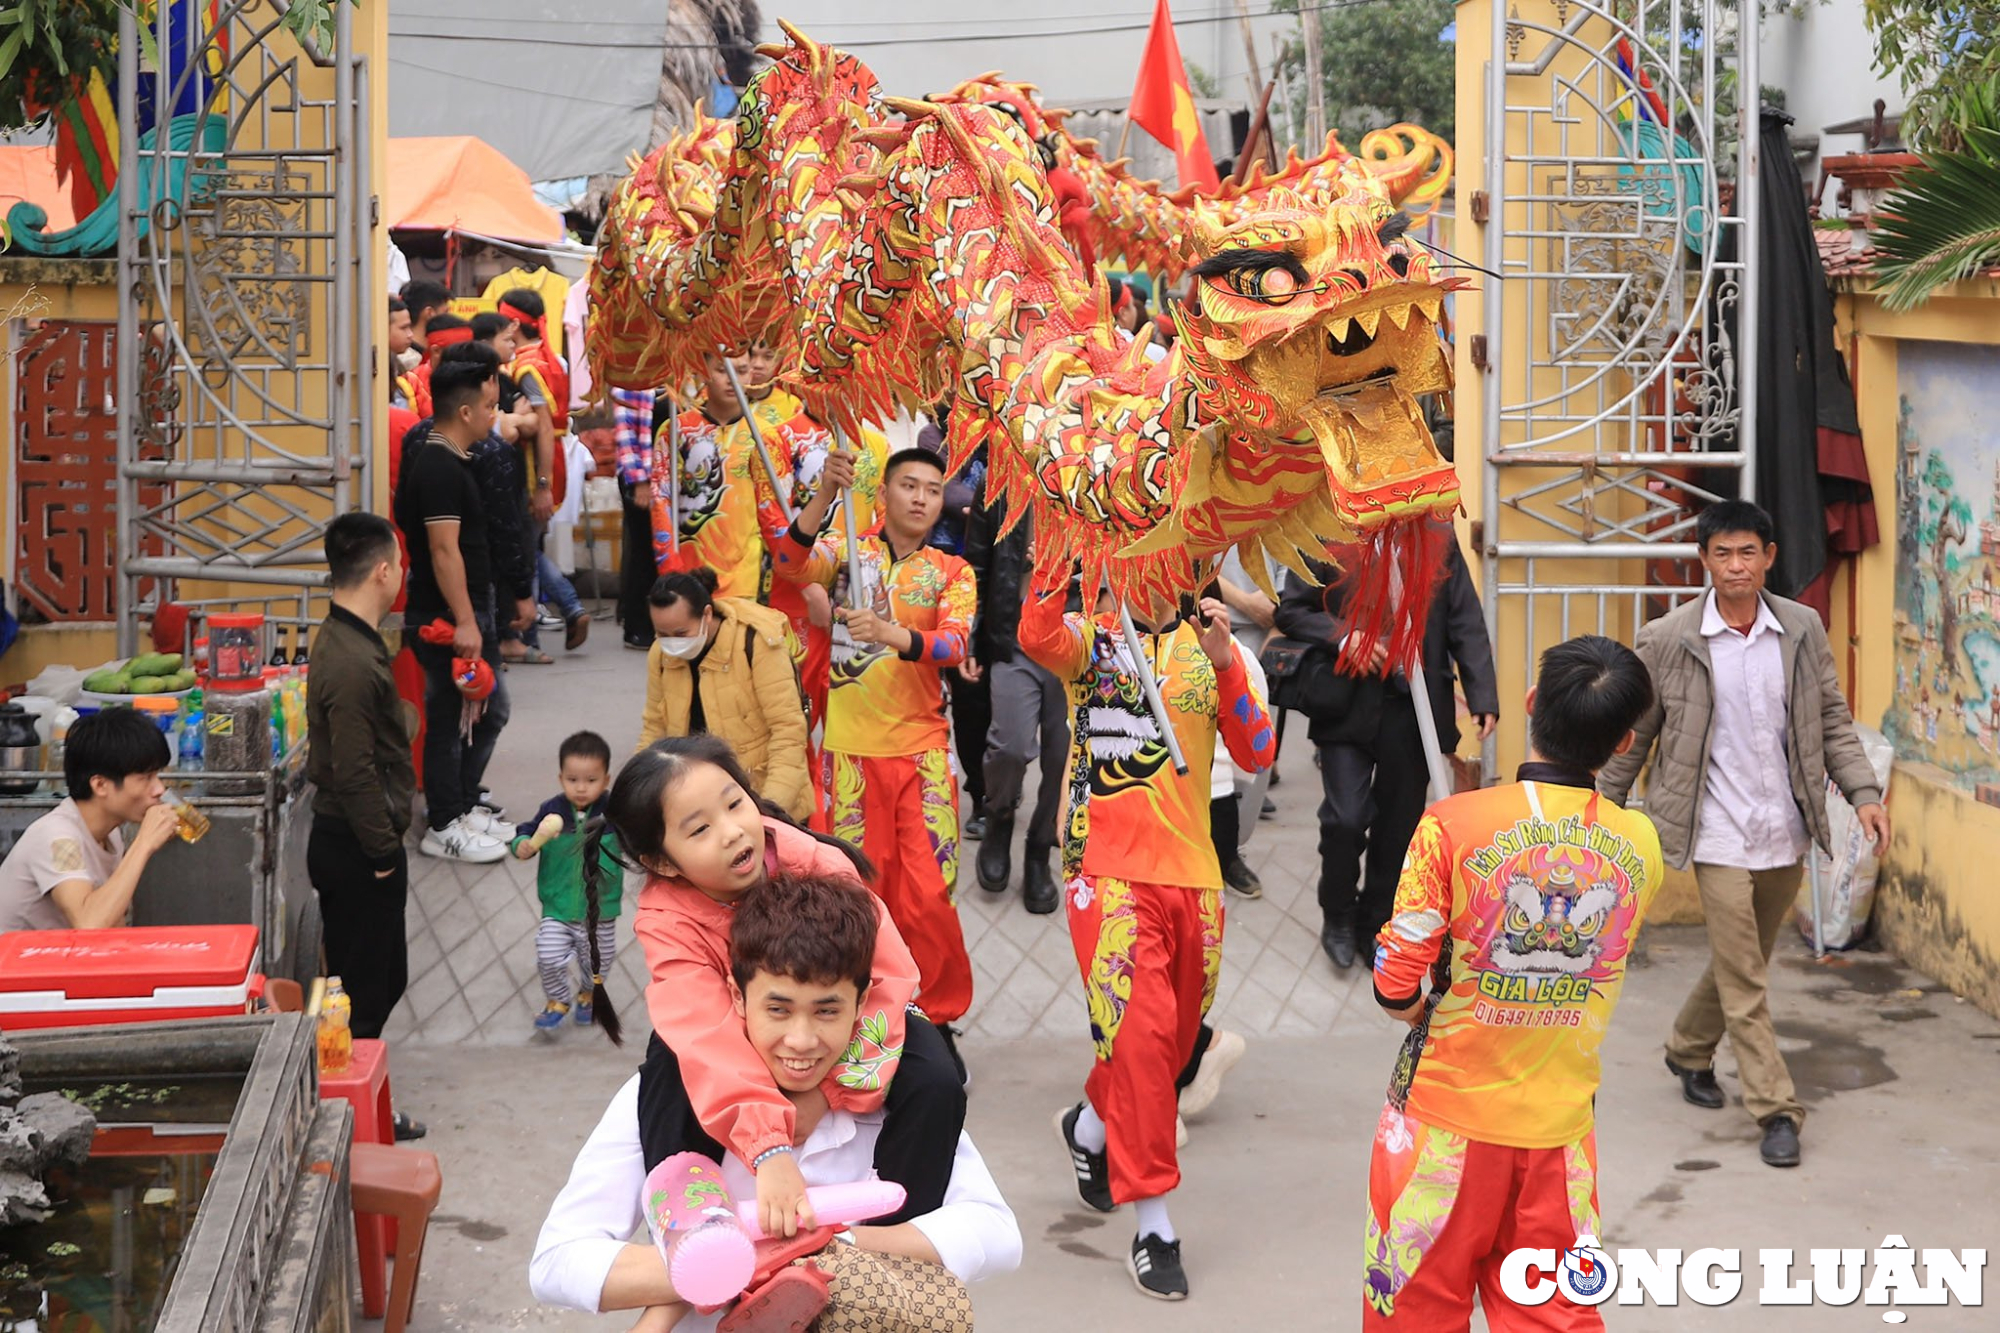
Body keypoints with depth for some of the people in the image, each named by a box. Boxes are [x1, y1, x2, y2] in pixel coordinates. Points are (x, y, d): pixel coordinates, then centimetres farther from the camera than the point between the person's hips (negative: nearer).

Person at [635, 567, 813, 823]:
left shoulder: (756, 642, -19)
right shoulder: (662, 653, -1)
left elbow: (788, 728, -19)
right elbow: (655, 728, 11)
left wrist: (773, 802, -26)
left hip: (759, 800, -5)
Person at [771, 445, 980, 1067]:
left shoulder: (952, 572, 7)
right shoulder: (848, 552, 5)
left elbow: (955, 643, -11)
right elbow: (789, 565, -16)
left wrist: (894, 636, -31)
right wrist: (826, 495, -30)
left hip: (923, 752, 0)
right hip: (852, 751, 0)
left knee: (929, 896, -5)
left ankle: (938, 1020, 10)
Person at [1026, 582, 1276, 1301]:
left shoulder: (1209, 647, 11)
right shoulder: (1093, 638, 1)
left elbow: (1256, 753, -1)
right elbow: (1038, 638, -24)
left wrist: (1224, 663, -12)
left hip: (1192, 873, 5)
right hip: (1110, 870, -5)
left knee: (1174, 1038, 15)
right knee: (1140, 1031, -13)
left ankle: (1090, 1126, 44)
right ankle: (1153, 1226, -5)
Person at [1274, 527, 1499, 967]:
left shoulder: (1439, 538, 6)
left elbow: (1467, 624, 3)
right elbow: (1290, 612, 4)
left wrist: (1483, 696, -7)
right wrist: (1343, 636, -14)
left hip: (1415, 707, 2)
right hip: (1348, 704, -2)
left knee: (1399, 825, 9)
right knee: (1345, 819, -10)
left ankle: (1375, 926, 27)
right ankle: (1338, 916, 15)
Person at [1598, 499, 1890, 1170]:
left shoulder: (1803, 630, 1)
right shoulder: (1667, 639, -7)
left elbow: (1832, 721, 7)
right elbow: (1634, 734, 1)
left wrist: (1863, 793, -4)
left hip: (1785, 834, 4)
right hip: (1719, 835, -4)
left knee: (1742, 962, 18)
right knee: (1745, 981, -4)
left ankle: (1689, 1051, 42)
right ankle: (1777, 1110, 4)